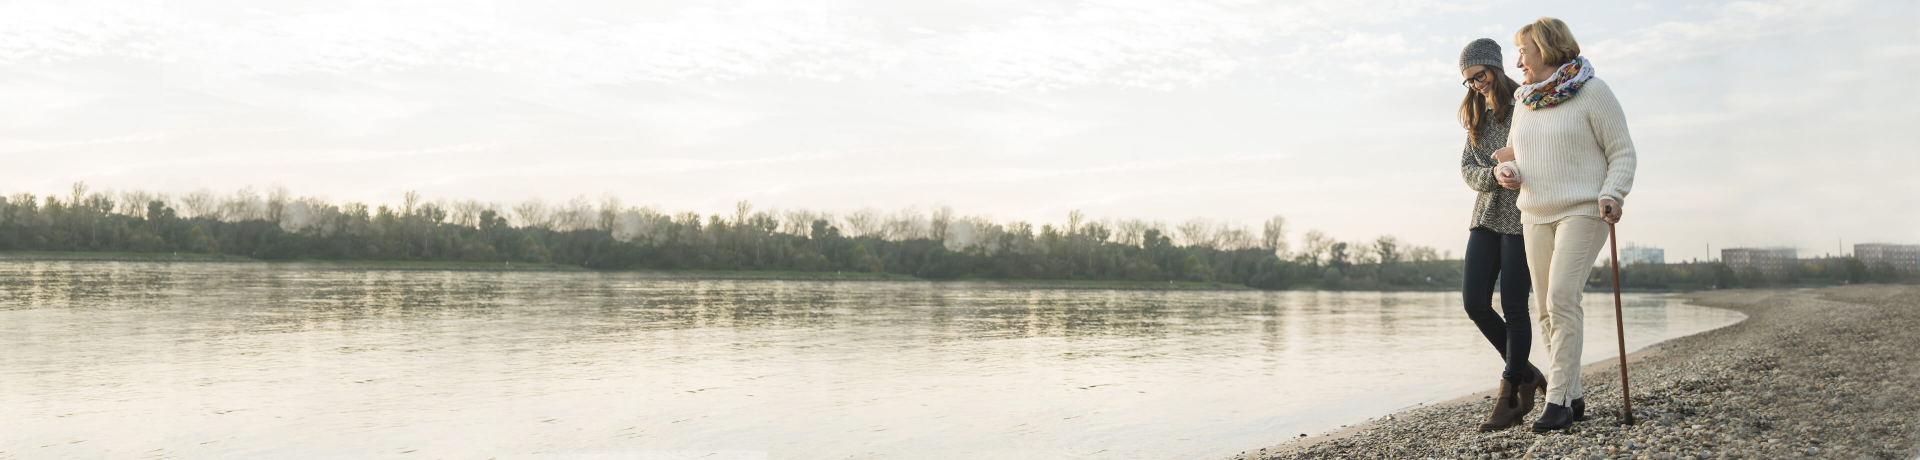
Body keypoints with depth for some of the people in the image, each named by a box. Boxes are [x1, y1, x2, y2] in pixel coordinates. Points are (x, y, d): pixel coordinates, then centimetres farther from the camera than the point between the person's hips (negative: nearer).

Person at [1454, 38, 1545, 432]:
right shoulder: (1479, 116, 15)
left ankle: (1509, 398, 3)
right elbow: (1467, 168, 8)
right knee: (1475, 302, -3)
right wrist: (1496, 174, -11)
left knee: (1513, 306, -5)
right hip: (1487, 214, 6)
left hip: (1523, 215, -6)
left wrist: (1515, 160, -17)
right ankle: (1527, 375, 16)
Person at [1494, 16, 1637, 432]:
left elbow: (1622, 152, -4)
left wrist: (1613, 195, -20)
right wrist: (1507, 174, 0)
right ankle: (1574, 397, 15)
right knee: (1546, 311, 5)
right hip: (1536, 215, 7)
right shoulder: (1525, 101, 13)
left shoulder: (1592, 91, -6)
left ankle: (1558, 400, -13)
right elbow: (1513, 153, 22)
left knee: (1562, 300, -18)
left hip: (1583, 211, -7)